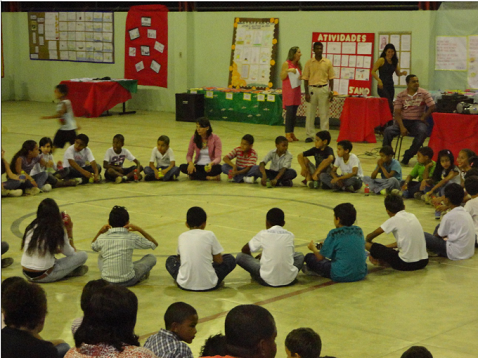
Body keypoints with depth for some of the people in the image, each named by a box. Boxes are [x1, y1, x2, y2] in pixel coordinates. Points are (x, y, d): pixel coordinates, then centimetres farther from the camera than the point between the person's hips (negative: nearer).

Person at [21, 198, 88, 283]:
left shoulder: (31, 227, 6)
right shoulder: (58, 230, -10)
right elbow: (71, 253, 5)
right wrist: (69, 230, 9)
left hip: (26, 274, 6)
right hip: (43, 276, -6)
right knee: (83, 255, 1)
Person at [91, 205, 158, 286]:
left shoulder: (102, 238, -2)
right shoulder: (132, 238, -9)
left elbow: (93, 247, 25)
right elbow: (154, 244, 8)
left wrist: (100, 232, 12)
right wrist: (139, 230, 4)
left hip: (107, 281, 3)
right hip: (128, 281, -3)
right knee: (151, 258, 17)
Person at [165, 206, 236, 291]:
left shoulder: (182, 237, 5)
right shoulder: (209, 235, -2)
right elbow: (219, 261, 4)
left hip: (184, 285, 2)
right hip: (209, 285, -2)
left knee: (170, 260, 30)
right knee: (230, 259, 20)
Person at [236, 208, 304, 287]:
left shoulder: (263, 234, 0)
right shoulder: (290, 235, 7)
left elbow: (245, 250, 12)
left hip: (268, 281, -3)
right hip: (289, 280, 3)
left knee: (240, 256, 11)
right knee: (299, 255, 32)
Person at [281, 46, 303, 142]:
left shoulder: (298, 65, 12)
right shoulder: (286, 64, -5)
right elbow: (282, 77, -6)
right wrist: (288, 71, -21)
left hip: (296, 90, 6)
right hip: (288, 90, -6)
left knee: (294, 112, 5)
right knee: (289, 111, -9)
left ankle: (292, 133, 10)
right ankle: (288, 134, -5)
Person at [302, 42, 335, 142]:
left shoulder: (328, 62, 5)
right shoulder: (309, 63, 3)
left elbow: (331, 78, 7)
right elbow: (305, 78, 3)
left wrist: (331, 91, -1)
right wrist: (306, 93, -4)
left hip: (324, 89, 0)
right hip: (312, 89, 0)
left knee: (324, 113, 1)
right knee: (310, 113, 2)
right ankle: (310, 135, 9)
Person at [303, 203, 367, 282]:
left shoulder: (334, 234, -10)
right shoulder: (359, 231, 5)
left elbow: (320, 257, -4)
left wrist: (313, 248, 20)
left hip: (341, 276, -6)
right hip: (361, 274, 6)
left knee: (309, 257, 9)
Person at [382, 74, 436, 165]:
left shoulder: (424, 94, 1)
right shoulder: (401, 95, 2)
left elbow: (432, 107, -4)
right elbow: (397, 113, -2)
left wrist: (423, 118, -10)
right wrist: (402, 127, -16)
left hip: (417, 121, -1)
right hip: (403, 121, 1)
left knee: (422, 132, -35)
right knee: (388, 131, -25)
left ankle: (407, 157, -24)